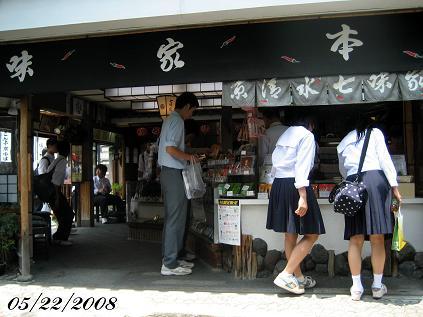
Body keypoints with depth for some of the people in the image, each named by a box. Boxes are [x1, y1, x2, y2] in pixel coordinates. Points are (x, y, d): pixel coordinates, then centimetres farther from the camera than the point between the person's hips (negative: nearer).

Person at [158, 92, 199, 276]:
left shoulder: (169, 120, 19)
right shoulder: (177, 121, -12)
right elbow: (170, 149, -22)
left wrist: (186, 156, 20)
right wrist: (188, 156, -8)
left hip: (168, 172, 11)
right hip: (173, 173, -11)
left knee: (172, 217, 13)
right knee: (176, 218, -7)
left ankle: (170, 258, 20)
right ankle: (170, 264, -4)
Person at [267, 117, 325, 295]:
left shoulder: (285, 135, 18)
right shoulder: (307, 135, -4)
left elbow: (275, 161, 13)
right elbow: (302, 166, -15)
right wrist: (303, 197, -21)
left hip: (278, 185, 8)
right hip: (294, 186, -8)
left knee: (290, 234, 14)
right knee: (311, 234, 1)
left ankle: (298, 277, 25)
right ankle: (286, 275, -6)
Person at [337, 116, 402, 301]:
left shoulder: (343, 143, 25)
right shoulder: (375, 132, 15)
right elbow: (384, 159, 3)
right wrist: (394, 186, 0)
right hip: (375, 179, -3)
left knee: (356, 239, 3)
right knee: (377, 238, 2)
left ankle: (356, 287, 5)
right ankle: (377, 286, 8)